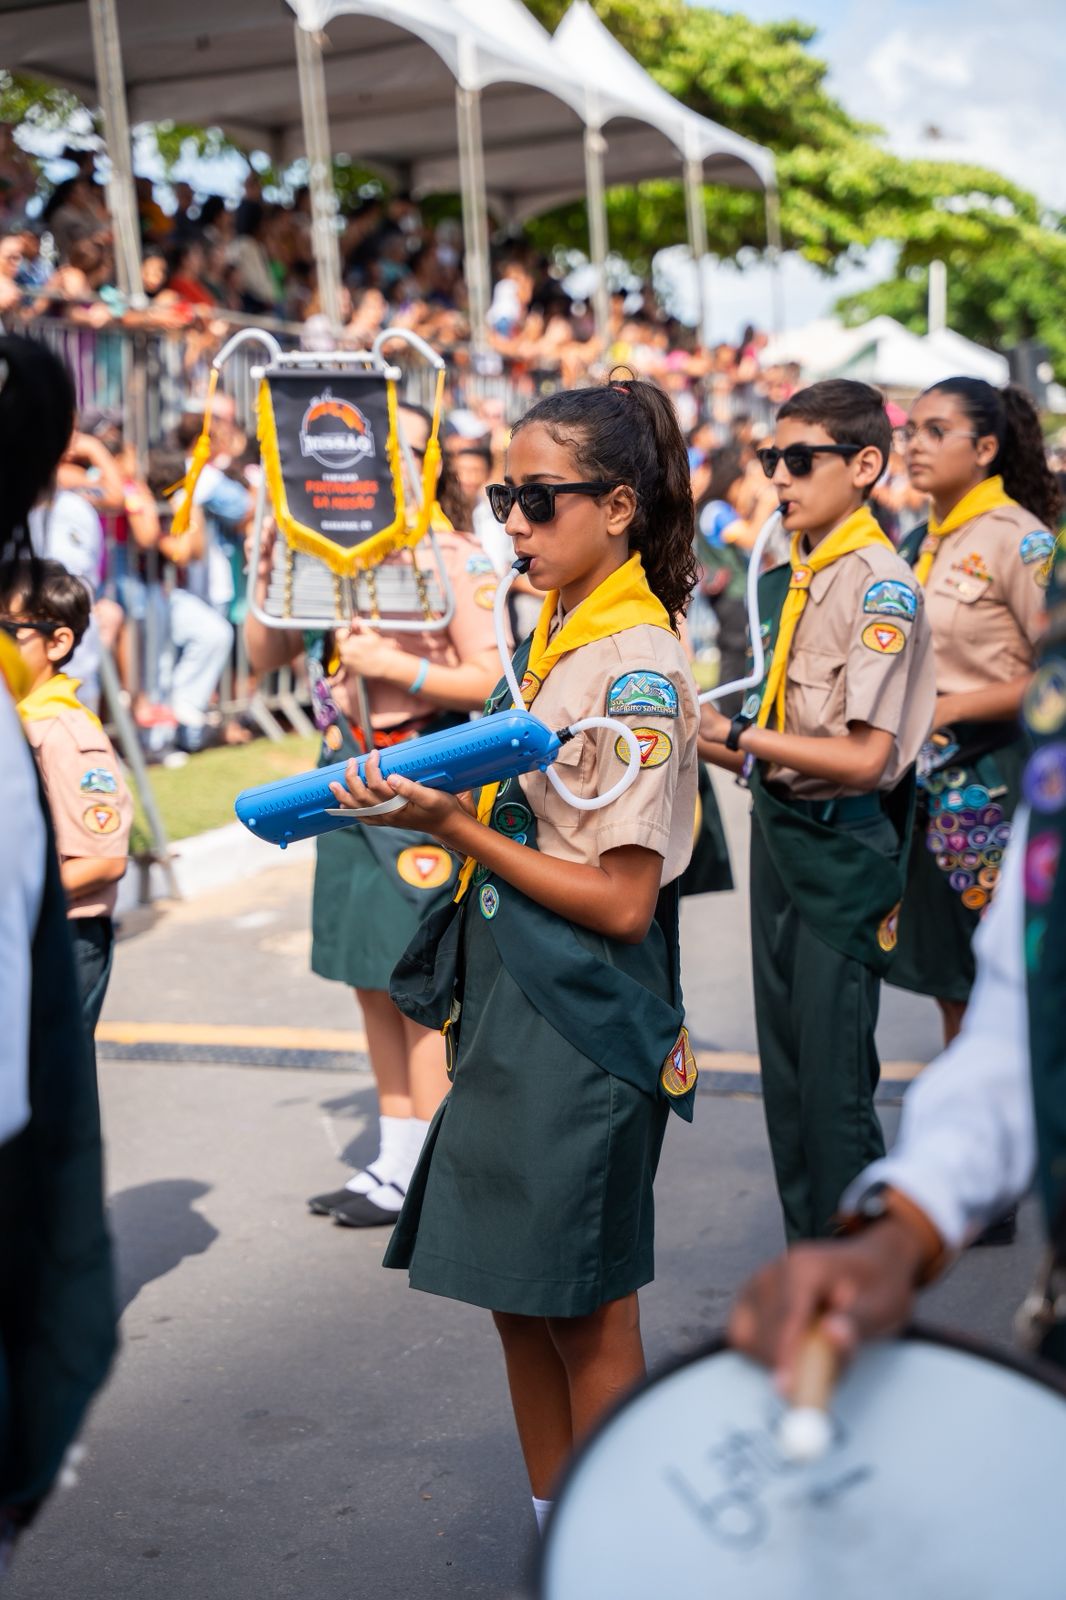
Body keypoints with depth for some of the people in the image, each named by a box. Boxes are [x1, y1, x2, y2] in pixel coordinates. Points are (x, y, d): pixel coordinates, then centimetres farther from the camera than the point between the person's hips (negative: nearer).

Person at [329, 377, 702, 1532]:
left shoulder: (636, 664, -17)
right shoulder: (556, 635, 10)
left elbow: (622, 899, -19)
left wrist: (457, 829, -20)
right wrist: (437, 799, 4)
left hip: (585, 1019, -9)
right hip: (513, 1002, 9)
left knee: (585, 1305, 5)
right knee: (518, 1292, 17)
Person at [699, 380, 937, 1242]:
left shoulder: (881, 585, -16)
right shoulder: (781, 579, 9)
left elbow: (863, 756, -21)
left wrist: (738, 736, -17)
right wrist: (742, 750, -1)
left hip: (843, 847, -8)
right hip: (779, 830, 8)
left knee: (835, 1081, -2)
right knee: (786, 1069, 15)